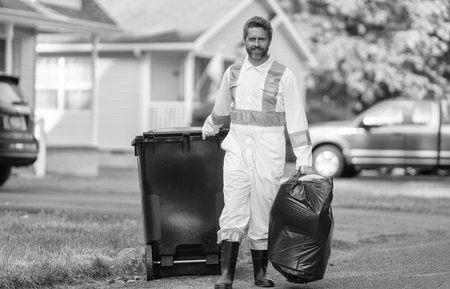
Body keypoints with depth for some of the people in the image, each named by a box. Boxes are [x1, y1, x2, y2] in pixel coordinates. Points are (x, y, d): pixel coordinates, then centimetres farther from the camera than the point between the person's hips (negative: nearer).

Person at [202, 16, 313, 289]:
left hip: (269, 154, -2)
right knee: (233, 212, -7)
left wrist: (304, 158, -8)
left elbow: (297, 119, -3)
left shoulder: (284, 76, -2)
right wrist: (209, 128, 40)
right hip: (237, 150, 2)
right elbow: (221, 110, 27)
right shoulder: (233, 73, 9)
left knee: (262, 215, 2)